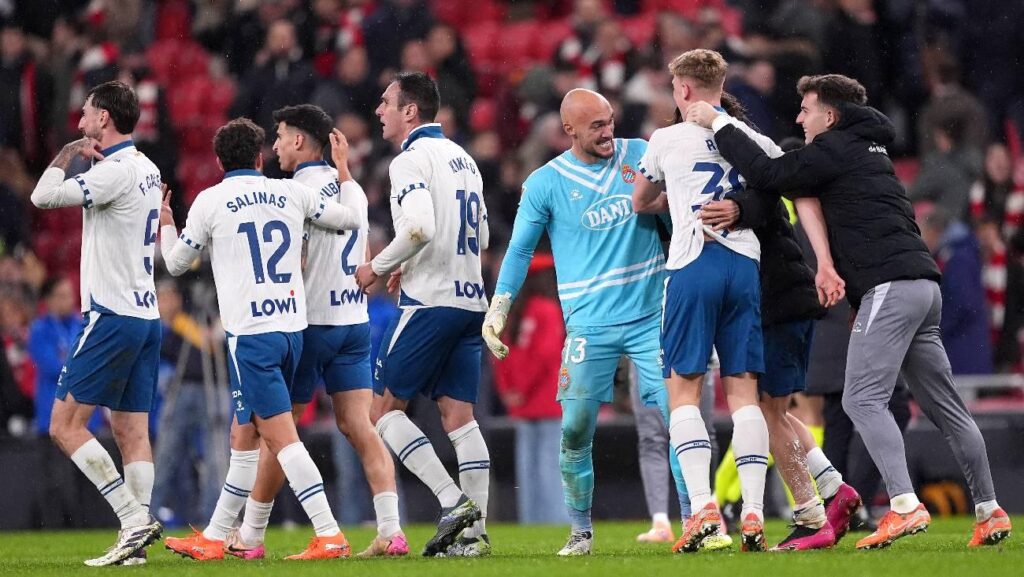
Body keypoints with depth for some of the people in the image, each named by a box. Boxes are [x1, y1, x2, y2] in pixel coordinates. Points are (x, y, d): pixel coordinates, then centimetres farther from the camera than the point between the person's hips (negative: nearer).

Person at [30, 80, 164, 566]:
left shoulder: (114, 172, -15)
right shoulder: (147, 170, 13)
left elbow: (43, 197, -17)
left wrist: (66, 155, -1)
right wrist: (91, 154, 23)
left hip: (112, 316, -9)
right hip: (146, 316, 9)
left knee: (65, 426, -7)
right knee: (132, 432, 6)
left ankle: (134, 517, -14)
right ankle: (136, 538, 0)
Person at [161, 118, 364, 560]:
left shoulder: (210, 202, -2)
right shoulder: (292, 193, 7)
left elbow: (176, 263, 11)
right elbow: (355, 218, 17)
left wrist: (165, 224, 32)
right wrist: (343, 170, 32)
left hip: (251, 334, -6)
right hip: (293, 328, 6)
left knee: (282, 439, -8)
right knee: (243, 439, 14)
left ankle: (329, 535, -17)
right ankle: (214, 538, 21)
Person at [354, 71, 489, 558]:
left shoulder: (411, 160, -9)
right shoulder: (461, 159, 17)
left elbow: (420, 227, -24)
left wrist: (379, 267, -10)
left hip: (429, 301, -8)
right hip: (470, 299, 8)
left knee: (383, 407, 0)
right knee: (458, 413, 6)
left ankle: (452, 500, -12)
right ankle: (474, 531, 0)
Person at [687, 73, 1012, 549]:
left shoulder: (835, 148, -3)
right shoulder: (869, 148, 26)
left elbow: (768, 174, -8)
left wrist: (718, 125, 0)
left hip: (890, 286, -10)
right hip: (923, 283, 10)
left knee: (863, 399, -12)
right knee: (942, 404, 12)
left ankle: (905, 506, -24)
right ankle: (990, 513, 13)